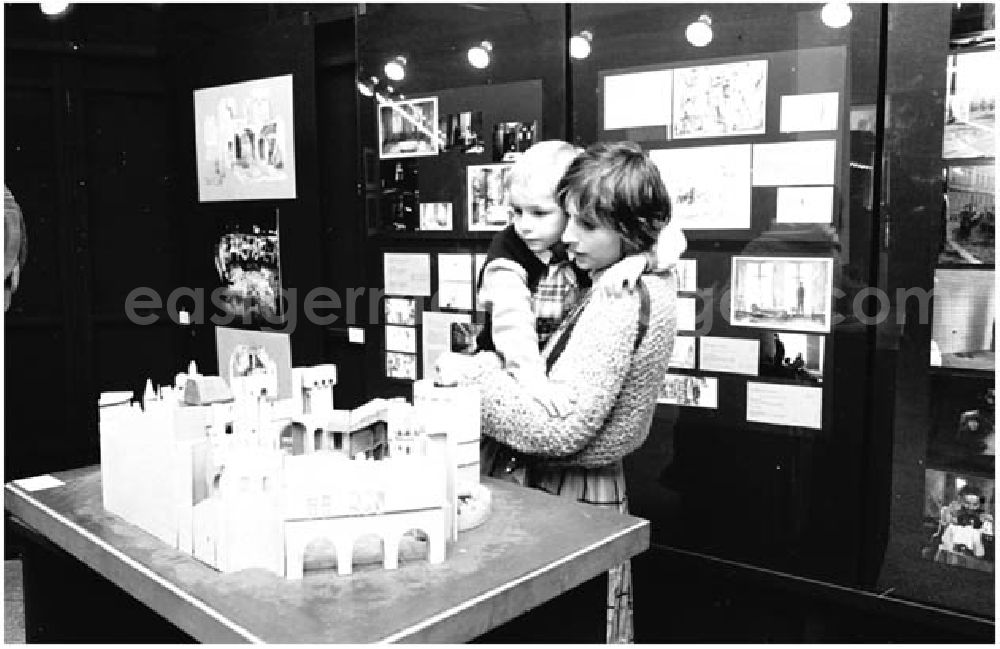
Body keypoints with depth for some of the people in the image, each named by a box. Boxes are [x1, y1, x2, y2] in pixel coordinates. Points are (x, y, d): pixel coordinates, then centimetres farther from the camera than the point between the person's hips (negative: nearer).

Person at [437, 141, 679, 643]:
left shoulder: (618, 301, -25)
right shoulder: (652, 276, 4)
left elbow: (561, 429, -27)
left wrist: (472, 375, -21)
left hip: (572, 494, -9)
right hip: (601, 487, 9)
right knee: (590, 625, 24)